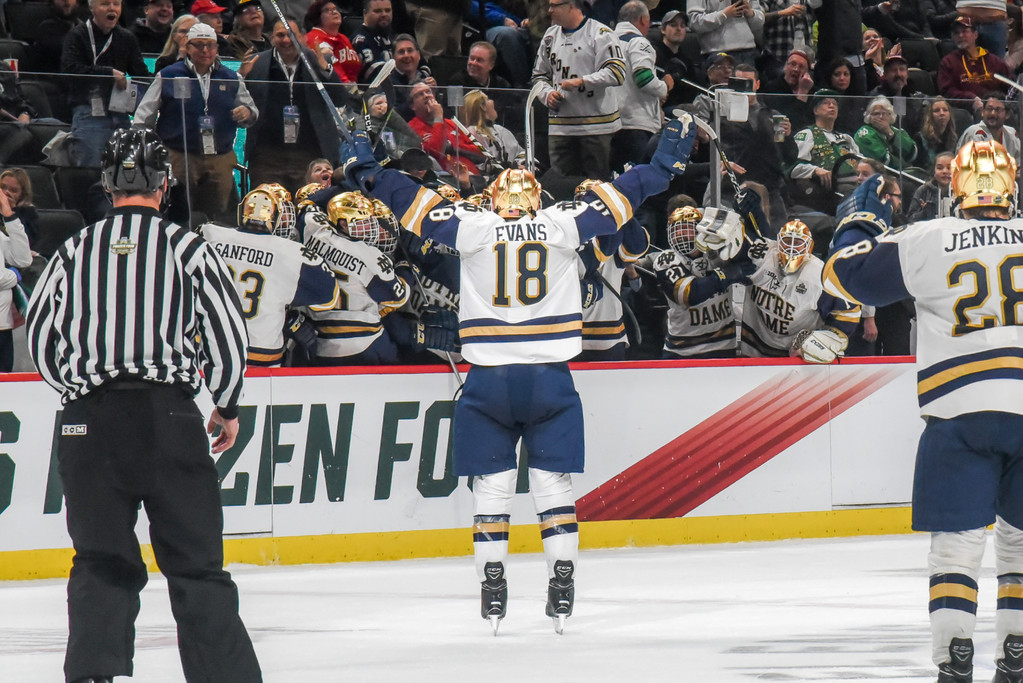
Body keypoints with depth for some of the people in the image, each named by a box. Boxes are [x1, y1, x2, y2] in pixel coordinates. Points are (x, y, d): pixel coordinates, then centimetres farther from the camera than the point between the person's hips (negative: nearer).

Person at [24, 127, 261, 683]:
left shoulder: (74, 252, 9)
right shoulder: (185, 247, 1)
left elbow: (40, 342, 15)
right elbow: (228, 329, -2)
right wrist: (227, 406, 13)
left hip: (88, 423, 2)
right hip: (168, 417, -2)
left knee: (102, 561, 8)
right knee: (196, 562, 3)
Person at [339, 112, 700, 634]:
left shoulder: (472, 229, 1)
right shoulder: (563, 226, 2)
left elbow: (411, 201, 6)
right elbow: (619, 198, 8)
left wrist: (365, 170, 19)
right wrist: (668, 160, 18)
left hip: (488, 380, 0)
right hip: (551, 379, 0)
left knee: (490, 486, 7)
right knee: (553, 483, 7)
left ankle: (492, 590, 4)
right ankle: (562, 587, 3)